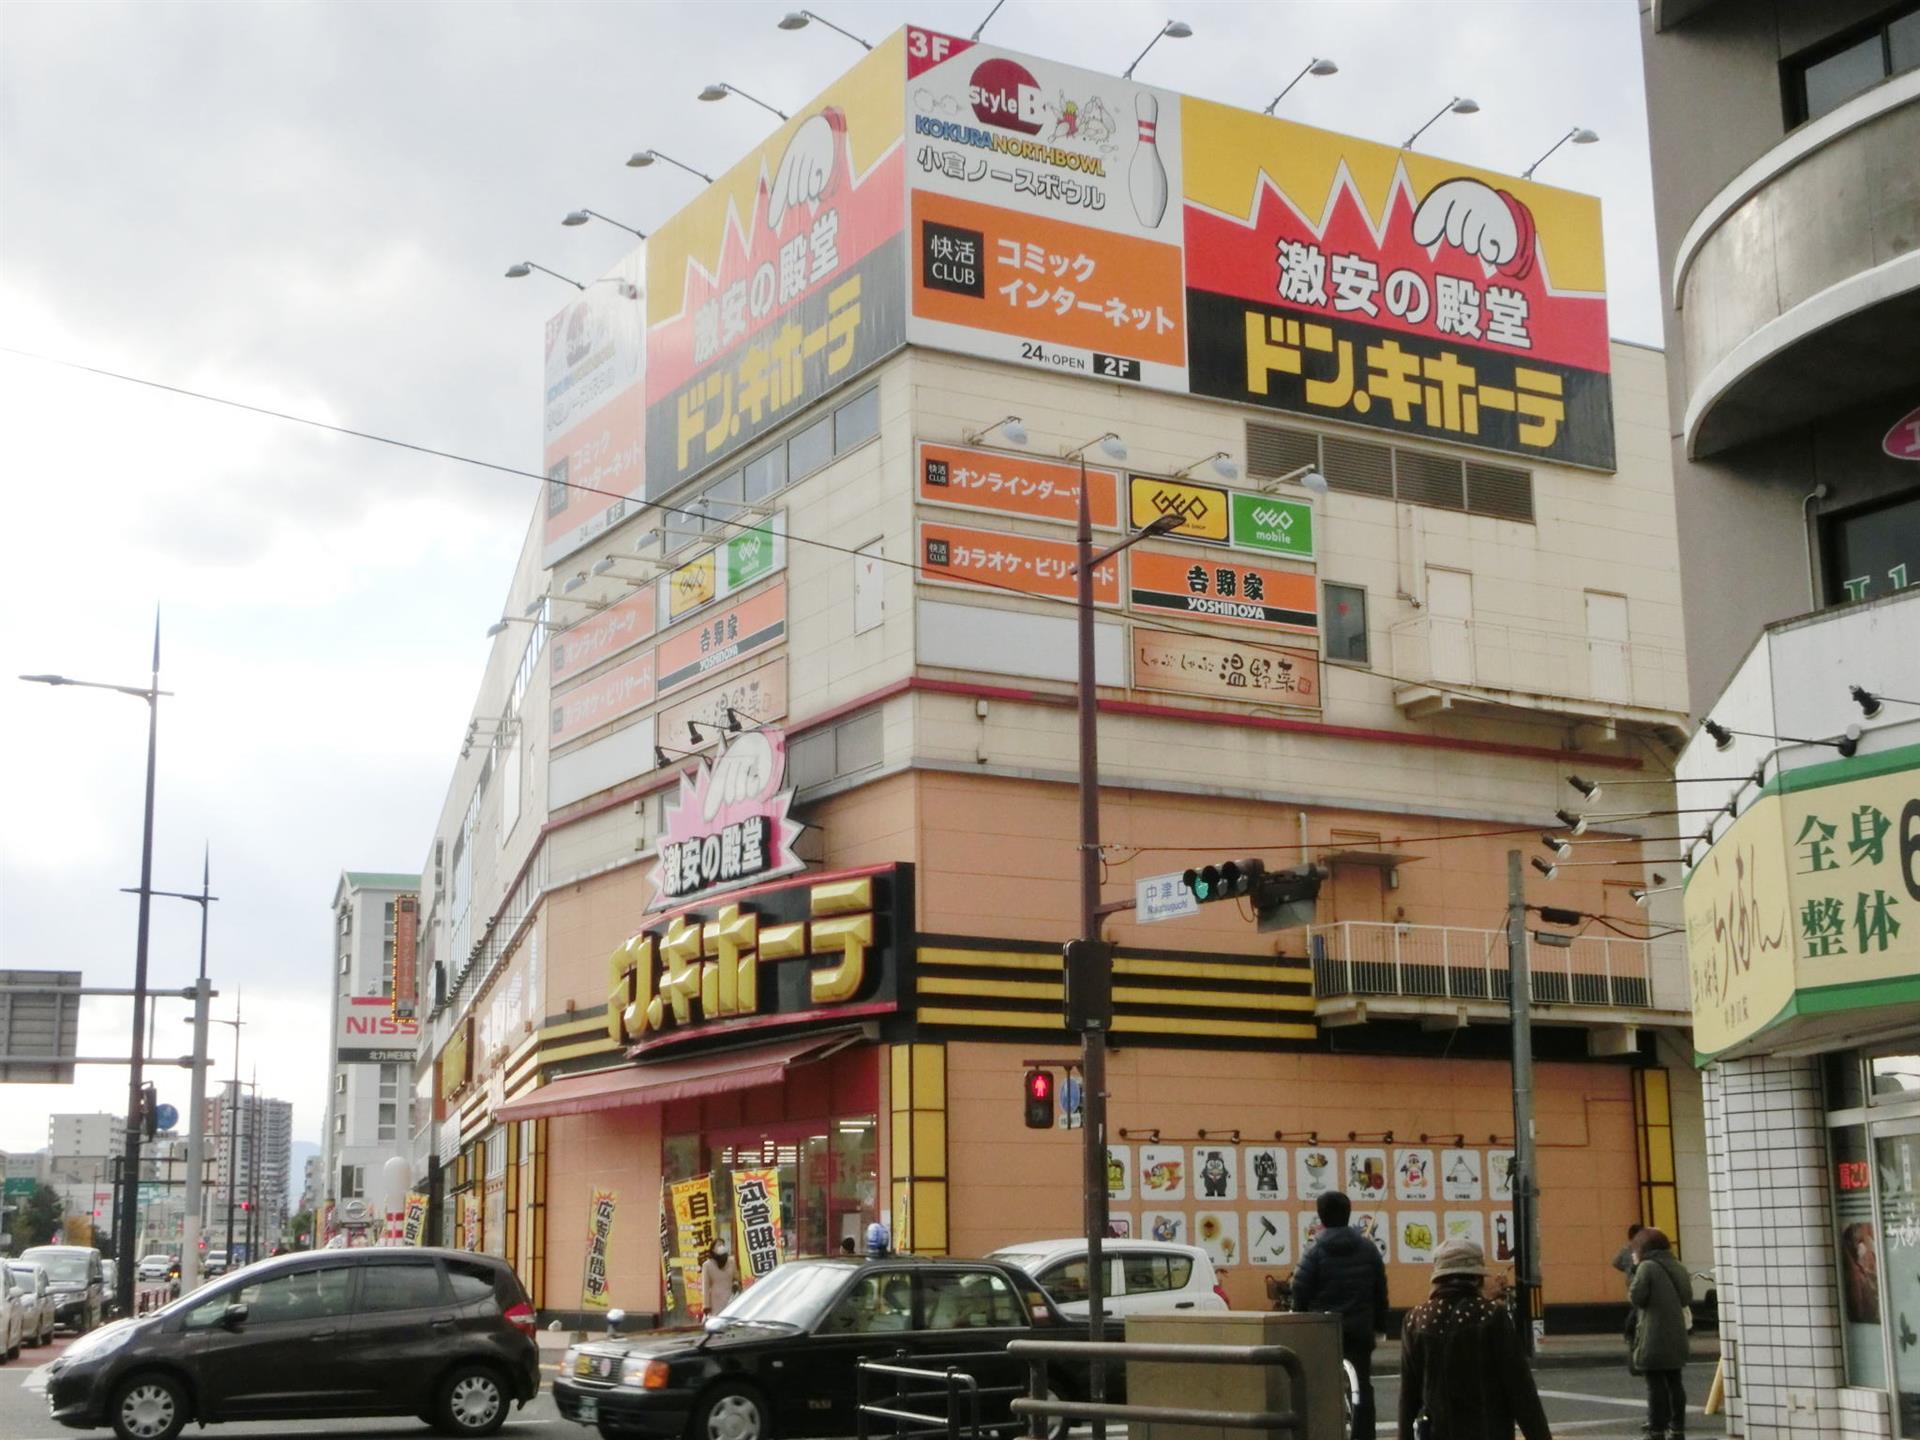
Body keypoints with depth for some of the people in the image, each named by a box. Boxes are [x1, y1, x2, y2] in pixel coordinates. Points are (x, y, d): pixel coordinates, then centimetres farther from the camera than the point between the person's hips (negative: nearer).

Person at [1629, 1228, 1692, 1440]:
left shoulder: (1647, 1267, -13)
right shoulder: (1678, 1267, 10)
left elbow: (1637, 1296, -18)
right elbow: (1687, 1298, 14)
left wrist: (1631, 1294, 3)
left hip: (1654, 1337, -7)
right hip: (1676, 1336, 7)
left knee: (1656, 1384, -3)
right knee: (1674, 1382, 13)